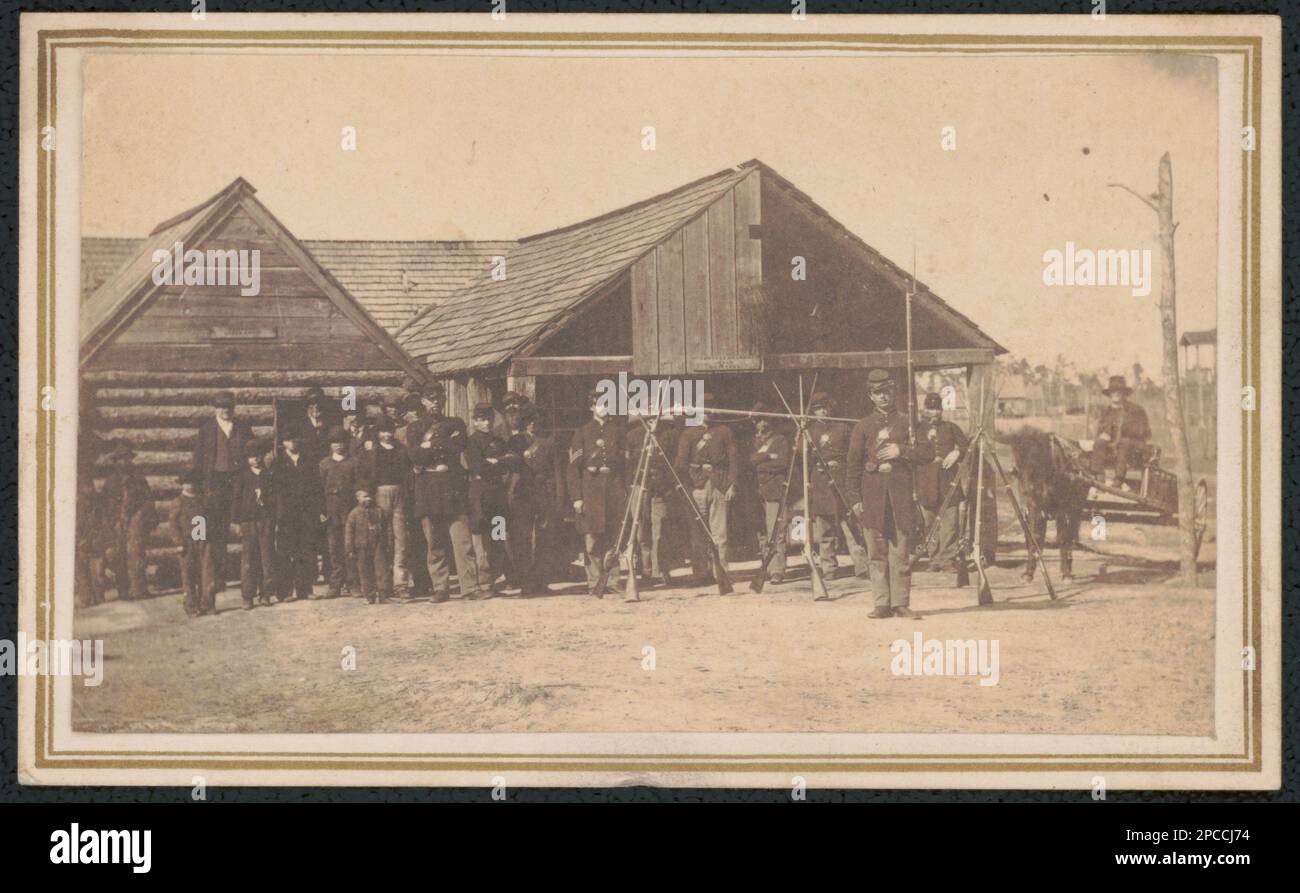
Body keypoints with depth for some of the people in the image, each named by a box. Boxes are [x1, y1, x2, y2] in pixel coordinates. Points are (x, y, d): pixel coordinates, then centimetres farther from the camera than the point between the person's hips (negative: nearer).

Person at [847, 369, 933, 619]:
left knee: (901, 552, -2)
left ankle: (901, 603, 2)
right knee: (877, 553, 0)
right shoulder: (863, 427, 10)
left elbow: (928, 452, 5)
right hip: (873, 494, 1)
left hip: (901, 493, 0)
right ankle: (882, 603, 3)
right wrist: (856, 498, 1)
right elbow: (854, 465, 8)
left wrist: (901, 450, -9)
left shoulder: (907, 422, 10)